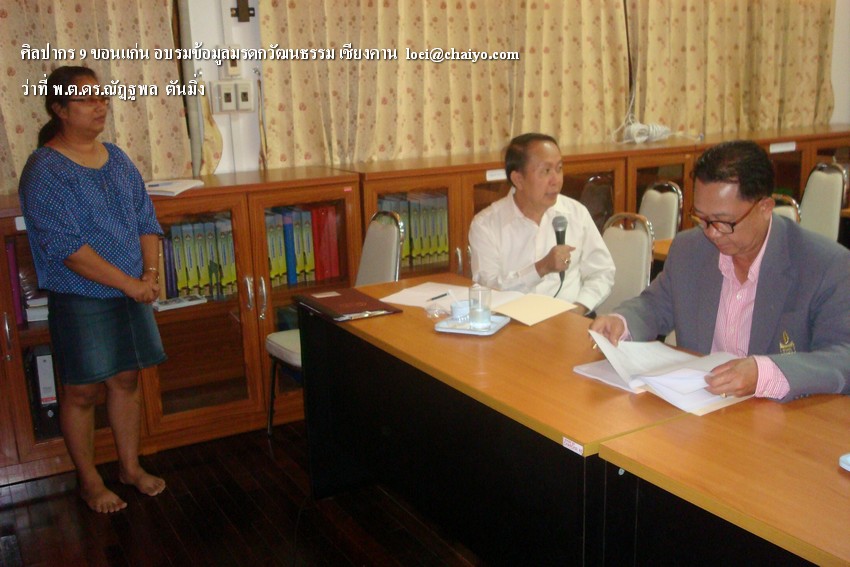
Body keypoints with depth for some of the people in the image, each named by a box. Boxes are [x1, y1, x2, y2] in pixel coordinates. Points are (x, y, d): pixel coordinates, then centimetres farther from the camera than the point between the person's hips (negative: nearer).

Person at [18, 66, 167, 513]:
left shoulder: (117, 159, 7)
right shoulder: (45, 171, -15)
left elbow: (146, 219, 9)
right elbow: (66, 247, -21)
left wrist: (151, 273, -7)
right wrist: (129, 283, -21)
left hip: (131, 294, 6)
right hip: (79, 299, -6)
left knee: (127, 379, 15)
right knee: (81, 390, 7)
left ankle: (130, 466, 31)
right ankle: (89, 480, 24)